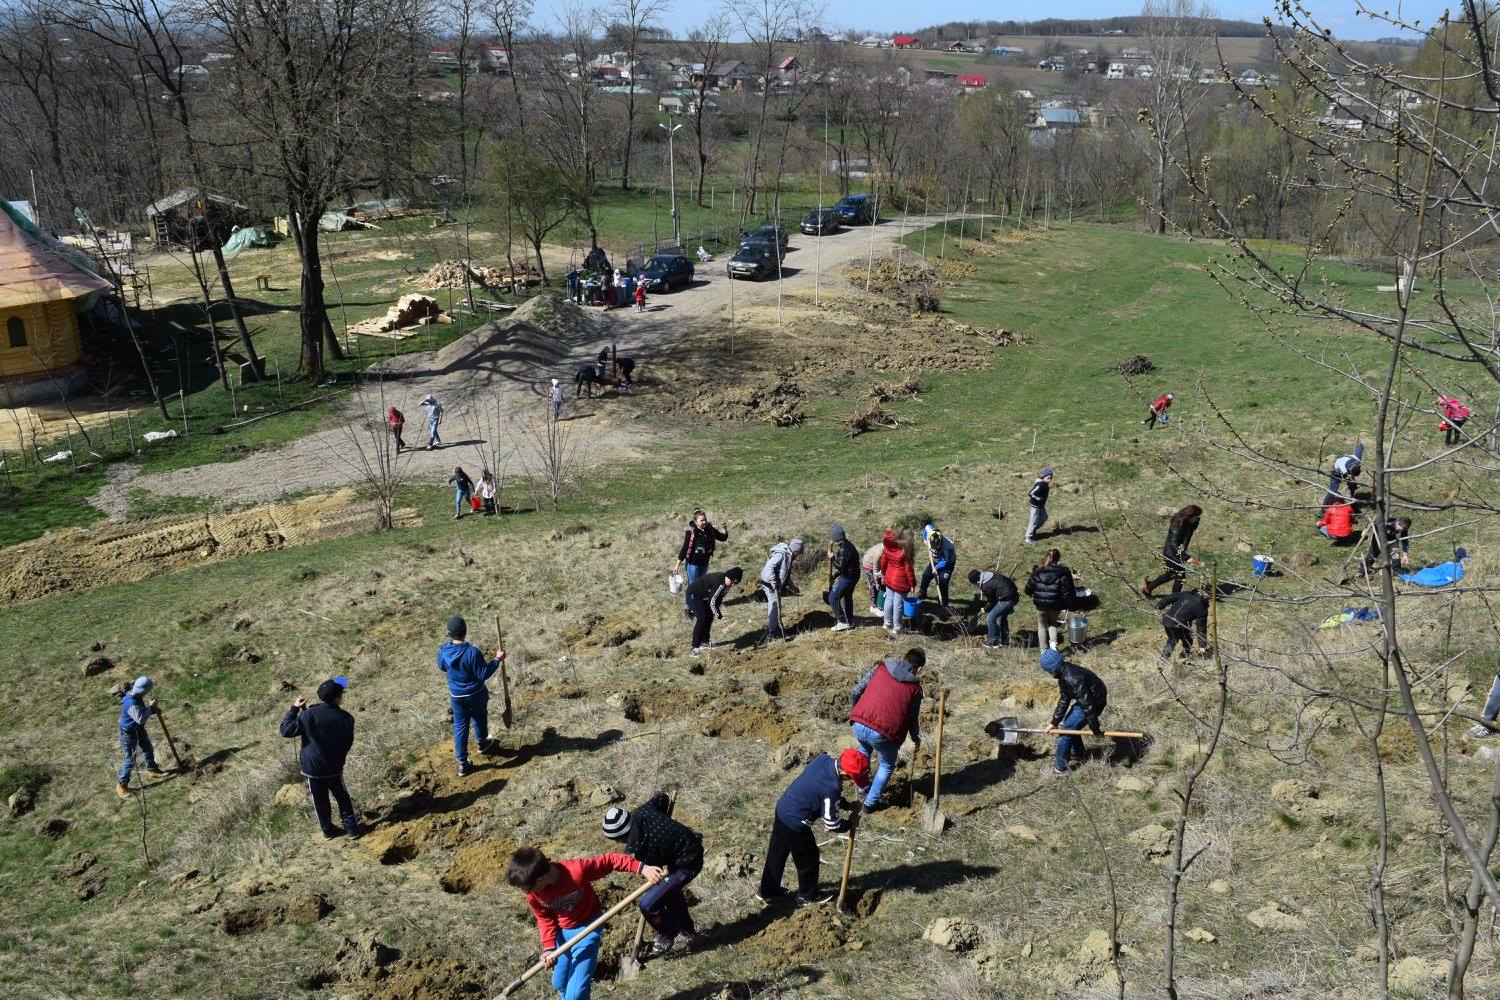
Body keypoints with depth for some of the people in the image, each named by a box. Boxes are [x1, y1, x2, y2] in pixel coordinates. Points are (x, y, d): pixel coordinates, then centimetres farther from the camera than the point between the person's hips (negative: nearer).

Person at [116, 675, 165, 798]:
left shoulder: (137, 696, -8)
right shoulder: (131, 704, -37)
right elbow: (140, 719, -37)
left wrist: (151, 709, -7)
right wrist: (150, 707, -26)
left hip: (139, 729, 9)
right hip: (129, 733, -9)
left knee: (149, 749, 26)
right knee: (129, 760, 1)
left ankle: (152, 770, 47)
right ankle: (121, 785, 16)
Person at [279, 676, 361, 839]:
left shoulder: (308, 716, -19)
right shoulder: (345, 718, -13)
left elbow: (286, 730, -14)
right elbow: (348, 743, 0)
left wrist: (294, 708, -6)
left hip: (313, 768, -1)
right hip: (335, 767, 1)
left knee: (320, 801, 17)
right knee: (342, 797, 19)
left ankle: (328, 831, 30)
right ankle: (352, 830, 22)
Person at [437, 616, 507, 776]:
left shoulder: (443, 650, -16)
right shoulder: (472, 652, -31)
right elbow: (484, 674, -23)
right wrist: (497, 660, -15)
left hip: (456, 695, 3)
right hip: (476, 694, -3)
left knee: (460, 726, 15)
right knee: (479, 718, 27)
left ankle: (462, 763, 21)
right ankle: (482, 743, 52)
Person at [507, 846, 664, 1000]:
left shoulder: (576, 871, -36)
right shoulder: (532, 895, -21)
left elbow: (611, 859, -26)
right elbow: (545, 919, -3)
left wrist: (642, 869, -33)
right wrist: (549, 947, -16)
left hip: (588, 928, -4)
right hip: (562, 931, 4)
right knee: (559, 984, 18)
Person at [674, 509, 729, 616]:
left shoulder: (709, 529, -7)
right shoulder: (691, 532, -22)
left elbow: (723, 538, 2)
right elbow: (684, 548, -17)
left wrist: (724, 530, -20)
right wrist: (678, 564, -13)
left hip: (704, 563, 6)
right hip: (693, 563, -5)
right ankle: (687, 608, 18)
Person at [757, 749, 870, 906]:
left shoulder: (823, 759, -10)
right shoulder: (831, 790, -31)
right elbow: (832, 825, -19)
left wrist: (844, 803, 6)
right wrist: (851, 823, 1)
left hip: (782, 809, 8)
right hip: (795, 823, -8)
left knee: (776, 854, 25)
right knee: (808, 859, 18)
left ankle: (767, 891, 42)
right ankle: (808, 895, 40)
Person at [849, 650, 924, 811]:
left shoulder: (880, 668, 10)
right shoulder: (915, 688, 5)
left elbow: (856, 692, 10)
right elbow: (912, 719, 11)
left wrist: (854, 713, 27)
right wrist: (916, 740, 29)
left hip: (859, 725, 3)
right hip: (883, 733, -3)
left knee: (865, 752, 37)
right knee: (887, 766, 26)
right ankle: (871, 802, 26)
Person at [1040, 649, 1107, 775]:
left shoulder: (1073, 679, -34)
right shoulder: (1064, 674, -2)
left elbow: (1087, 704, -30)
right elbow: (1064, 699, 7)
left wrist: (1094, 728, -20)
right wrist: (1054, 721, 7)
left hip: (1095, 702, -9)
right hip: (1085, 700, 9)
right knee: (1070, 724, 24)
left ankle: (1060, 767, 10)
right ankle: (1077, 751, 48)